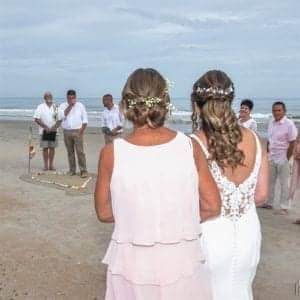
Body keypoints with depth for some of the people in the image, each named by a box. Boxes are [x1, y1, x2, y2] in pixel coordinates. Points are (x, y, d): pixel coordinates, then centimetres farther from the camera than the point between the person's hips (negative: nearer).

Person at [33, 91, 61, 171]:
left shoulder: (55, 107, 6)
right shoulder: (40, 107, -2)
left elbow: (59, 119, 5)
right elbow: (36, 119, -8)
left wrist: (55, 127, -12)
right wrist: (45, 127, -15)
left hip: (53, 131, 2)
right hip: (44, 131, -2)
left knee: (52, 148, 5)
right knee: (45, 148, 2)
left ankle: (51, 165, 12)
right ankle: (46, 165, 9)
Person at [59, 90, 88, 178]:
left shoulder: (80, 105, 5)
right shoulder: (63, 105, 6)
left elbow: (85, 119, 5)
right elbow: (63, 115, -12)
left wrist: (82, 129, -6)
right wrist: (70, 105, -12)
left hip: (77, 131, -2)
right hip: (67, 132, 2)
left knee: (80, 151, -8)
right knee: (70, 152, 7)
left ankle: (83, 170, -7)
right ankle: (72, 170, 15)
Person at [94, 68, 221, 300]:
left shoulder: (112, 153, -13)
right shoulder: (189, 146, -10)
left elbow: (104, 213, -1)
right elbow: (212, 206, -4)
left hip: (133, 264, 0)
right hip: (183, 261, 1)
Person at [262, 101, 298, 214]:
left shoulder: (289, 124, -14)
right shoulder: (271, 123, 5)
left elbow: (292, 144, -14)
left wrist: (287, 159, -13)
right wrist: (267, 153, 7)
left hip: (283, 158, -7)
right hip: (271, 158, 7)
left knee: (284, 184, 3)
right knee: (269, 181, 14)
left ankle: (284, 207, 11)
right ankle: (269, 203, 27)